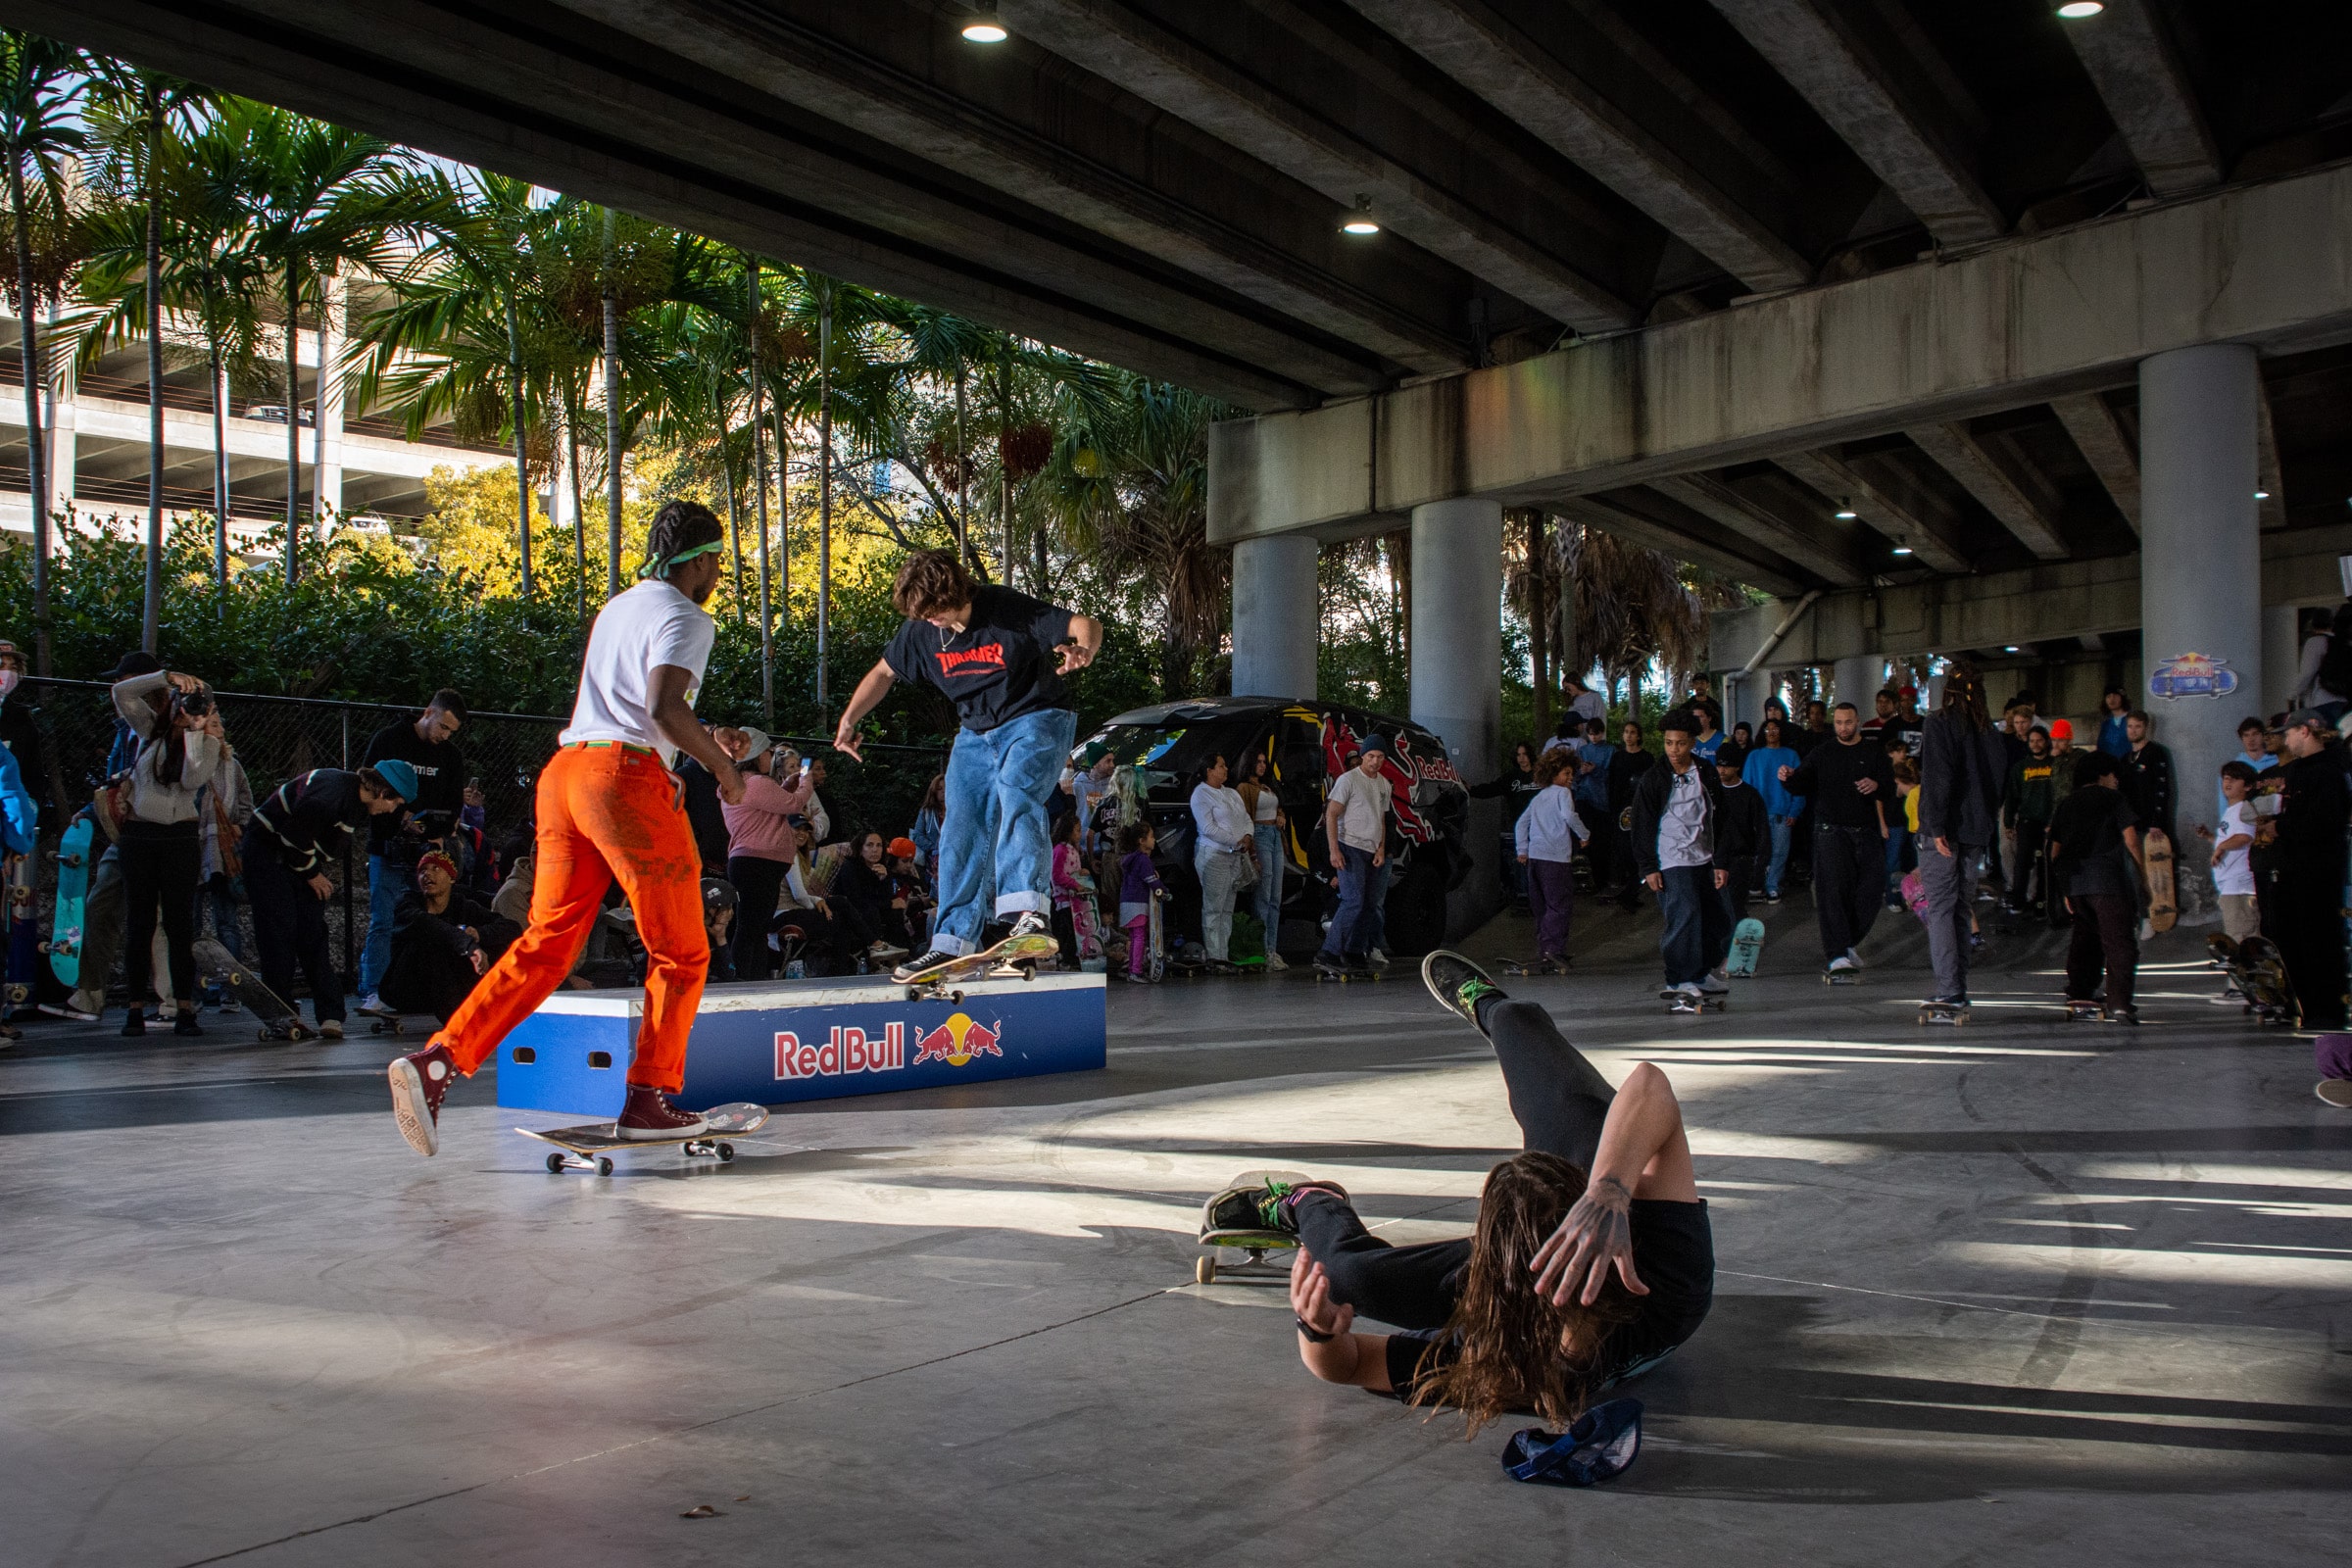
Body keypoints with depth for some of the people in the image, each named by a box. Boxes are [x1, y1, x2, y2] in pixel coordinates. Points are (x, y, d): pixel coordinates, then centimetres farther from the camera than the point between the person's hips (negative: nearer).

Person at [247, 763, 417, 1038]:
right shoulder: (332, 791, -29)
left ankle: (330, 1015, -3)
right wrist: (312, 874, -14)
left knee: (314, 935, 0)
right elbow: (294, 834, -26)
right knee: (279, 930, -11)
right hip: (266, 850, -8)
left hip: (300, 859, 8)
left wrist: (317, 873, 0)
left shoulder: (360, 808, 2)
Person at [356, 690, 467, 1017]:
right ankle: (372, 993, -5)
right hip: (387, 849, -3)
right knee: (382, 922, -6)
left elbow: (454, 805, 11)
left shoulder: (451, 756, 10)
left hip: (428, 851, 3)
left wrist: (440, 836, -8)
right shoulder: (387, 740, 1)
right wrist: (400, 816, -14)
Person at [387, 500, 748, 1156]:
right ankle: (646, 1100, 5)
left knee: (546, 942, 8)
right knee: (681, 952, 5)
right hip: (629, 776, -8)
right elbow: (664, 708, -18)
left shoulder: (616, 606, 24)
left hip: (564, 770, 8)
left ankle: (436, 1061, -4)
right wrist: (724, 766, -6)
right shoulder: (685, 618, -2)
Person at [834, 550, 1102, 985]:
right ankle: (952, 945, 6)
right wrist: (848, 721, 3)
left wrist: (1083, 651, -42)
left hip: (1036, 719, -6)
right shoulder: (922, 629, -6)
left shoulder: (1009, 610, -21)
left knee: (1015, 789, -33)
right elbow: (884, 672, 12)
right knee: (960, 833, -1)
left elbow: (1086, 625, -19)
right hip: (976, 734, 6)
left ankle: (1030, 913, -43)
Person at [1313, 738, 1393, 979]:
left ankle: (1355, 955, 12)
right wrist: (1334, 850, -18)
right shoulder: (1348, 780, -7)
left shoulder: (1384, 785, 16)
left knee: (1368, 903, 5)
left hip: (1372, 853, 8)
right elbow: (1331, 815, -10)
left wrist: (1381, 849, 7)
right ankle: (1328, 954, -17)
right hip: (1350, 848, -8)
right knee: (1353, 901, -18)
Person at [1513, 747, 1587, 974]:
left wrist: (1522, 850, 18)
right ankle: (1553, 949, -21)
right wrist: (1585, 834, -4)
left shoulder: (1538, 797, 21)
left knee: (1542, 907, 12)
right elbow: (1569, 815, -17)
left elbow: (1521, 823, 19)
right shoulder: (1563, 793, -1)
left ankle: (1543, 953, 13)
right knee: (1561, 905, -8)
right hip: (1556, 858, -7)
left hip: (1534, 857, 7)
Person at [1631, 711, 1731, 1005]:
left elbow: (1718, 822, 12)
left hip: (1704, 861, 5)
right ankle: (1681, 980, -10)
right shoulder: (1653, 780, -1)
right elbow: (1643, 827, -1)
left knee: (1720, 918, 6)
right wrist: (1648, 868, -7)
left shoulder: (1708, 776, 8)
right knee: (1685, 916, -16)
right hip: (1671, 864, -5)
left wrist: (1720, 863, 7)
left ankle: (1705, 974, 21)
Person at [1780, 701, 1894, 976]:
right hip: (1831, 829, -2)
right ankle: (1837, 954, -18)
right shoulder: (1823, 753, 11)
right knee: (1833, 889, -15)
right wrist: (1789, 778, -21)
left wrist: (1877, 785, -21)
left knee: (1869, 892, 0)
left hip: (1866, 831, 2)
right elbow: (1801, 784, 2)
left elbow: (1891, 785, 2)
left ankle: (1848, 945, 19)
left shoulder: (1874, 753, 12)